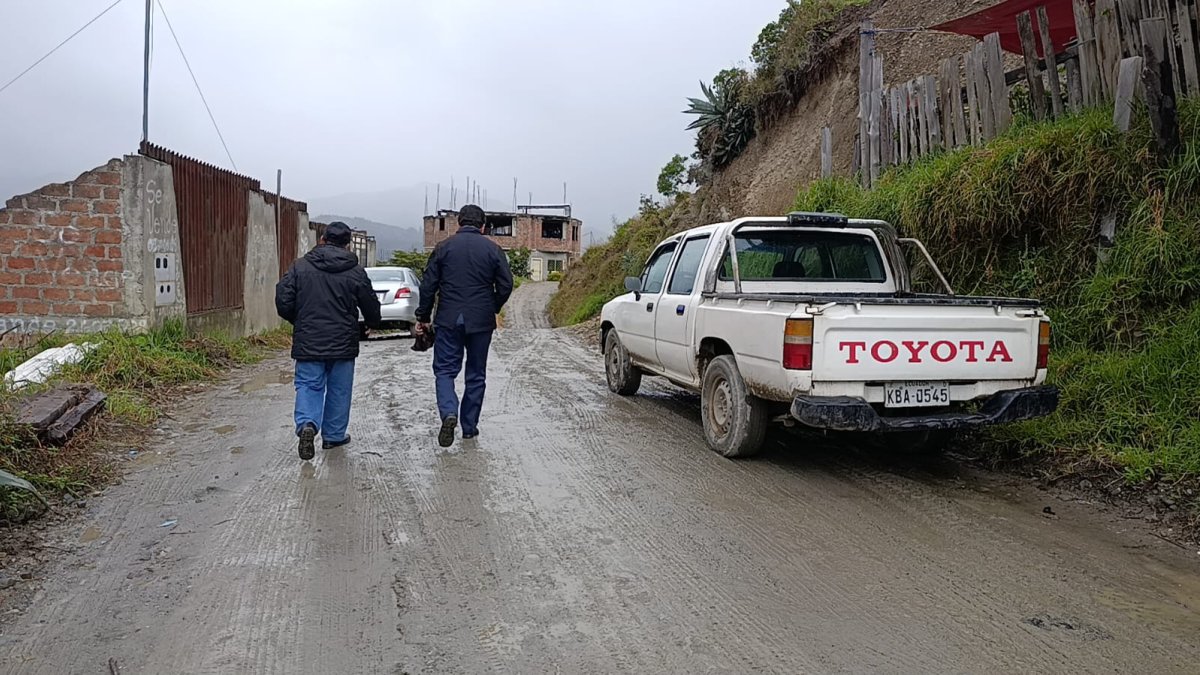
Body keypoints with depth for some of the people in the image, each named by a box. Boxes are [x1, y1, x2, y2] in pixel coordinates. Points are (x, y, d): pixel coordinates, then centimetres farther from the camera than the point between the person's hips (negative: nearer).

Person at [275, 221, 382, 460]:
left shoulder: (300, 266, -1)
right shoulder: (356, 272, -2)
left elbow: (283, 301, -4)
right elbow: (371, 308, 4)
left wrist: (299, 322, 15)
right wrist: (373, 324, 26)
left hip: (308, 342, 0)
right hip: (343, 344, 0)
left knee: (308, 386, 7)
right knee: (339, 390, 12)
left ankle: (307, 424, -17)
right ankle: (333, 436, 21)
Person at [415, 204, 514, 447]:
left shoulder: (444, 247, 1)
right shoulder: (493, 249, 1)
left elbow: (428, 286, 0)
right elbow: (506, 285, -1)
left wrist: (423, 317, 8)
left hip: (448, 320, -1)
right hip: (481, 322, 1)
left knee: (445, 370, 7)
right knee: (476, 374, 12)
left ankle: (449, 413, -17)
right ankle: (469, 425, 16)